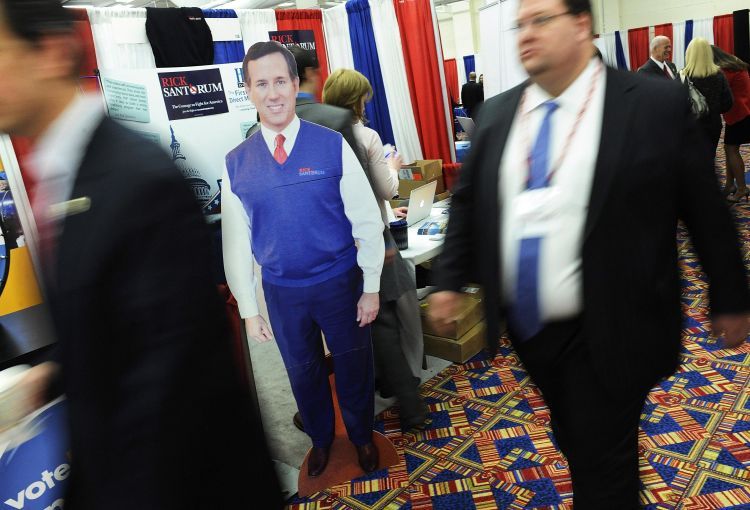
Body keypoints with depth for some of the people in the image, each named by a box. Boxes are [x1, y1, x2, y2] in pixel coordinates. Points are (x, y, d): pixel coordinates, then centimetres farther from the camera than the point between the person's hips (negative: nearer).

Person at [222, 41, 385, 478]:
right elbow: (236, 242, 2)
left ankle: (362, 435, 45)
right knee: (304, 373, 21)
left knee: (354, 367, 16)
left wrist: (371, 288, -7)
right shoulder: (236, 163, -3)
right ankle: (321, 438, 48)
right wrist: (249, 309, 2)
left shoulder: (333, 146, -11)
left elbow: (368, 222, -8)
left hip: (340, 283, -2)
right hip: (281, 293, 2)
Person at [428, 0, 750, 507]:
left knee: (602, 468, 5)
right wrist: (450, 279, 5)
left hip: (606, 331, -5)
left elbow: (707, 210, -3)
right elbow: (468, 201, 10)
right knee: (573, 444, 25)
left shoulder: (658, 103, -10)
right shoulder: (497, 113, 3)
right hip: (525, 324, 5)